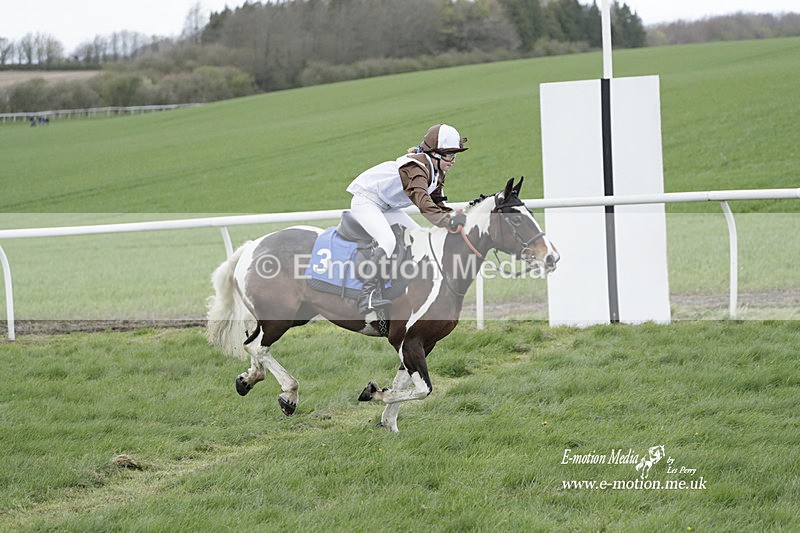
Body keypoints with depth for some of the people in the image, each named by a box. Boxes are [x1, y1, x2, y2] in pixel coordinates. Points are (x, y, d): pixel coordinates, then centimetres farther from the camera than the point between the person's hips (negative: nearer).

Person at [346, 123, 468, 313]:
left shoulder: (437, 173, 1)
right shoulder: (416, 167, -30)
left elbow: (438, 204, 6)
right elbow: (422, 200, -46)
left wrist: (455, 216, -14)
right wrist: (447, 221, -58)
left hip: (387, 208, 11)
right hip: (365, 200, -11)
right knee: (387, 241, -30)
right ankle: (368, 295, -38)